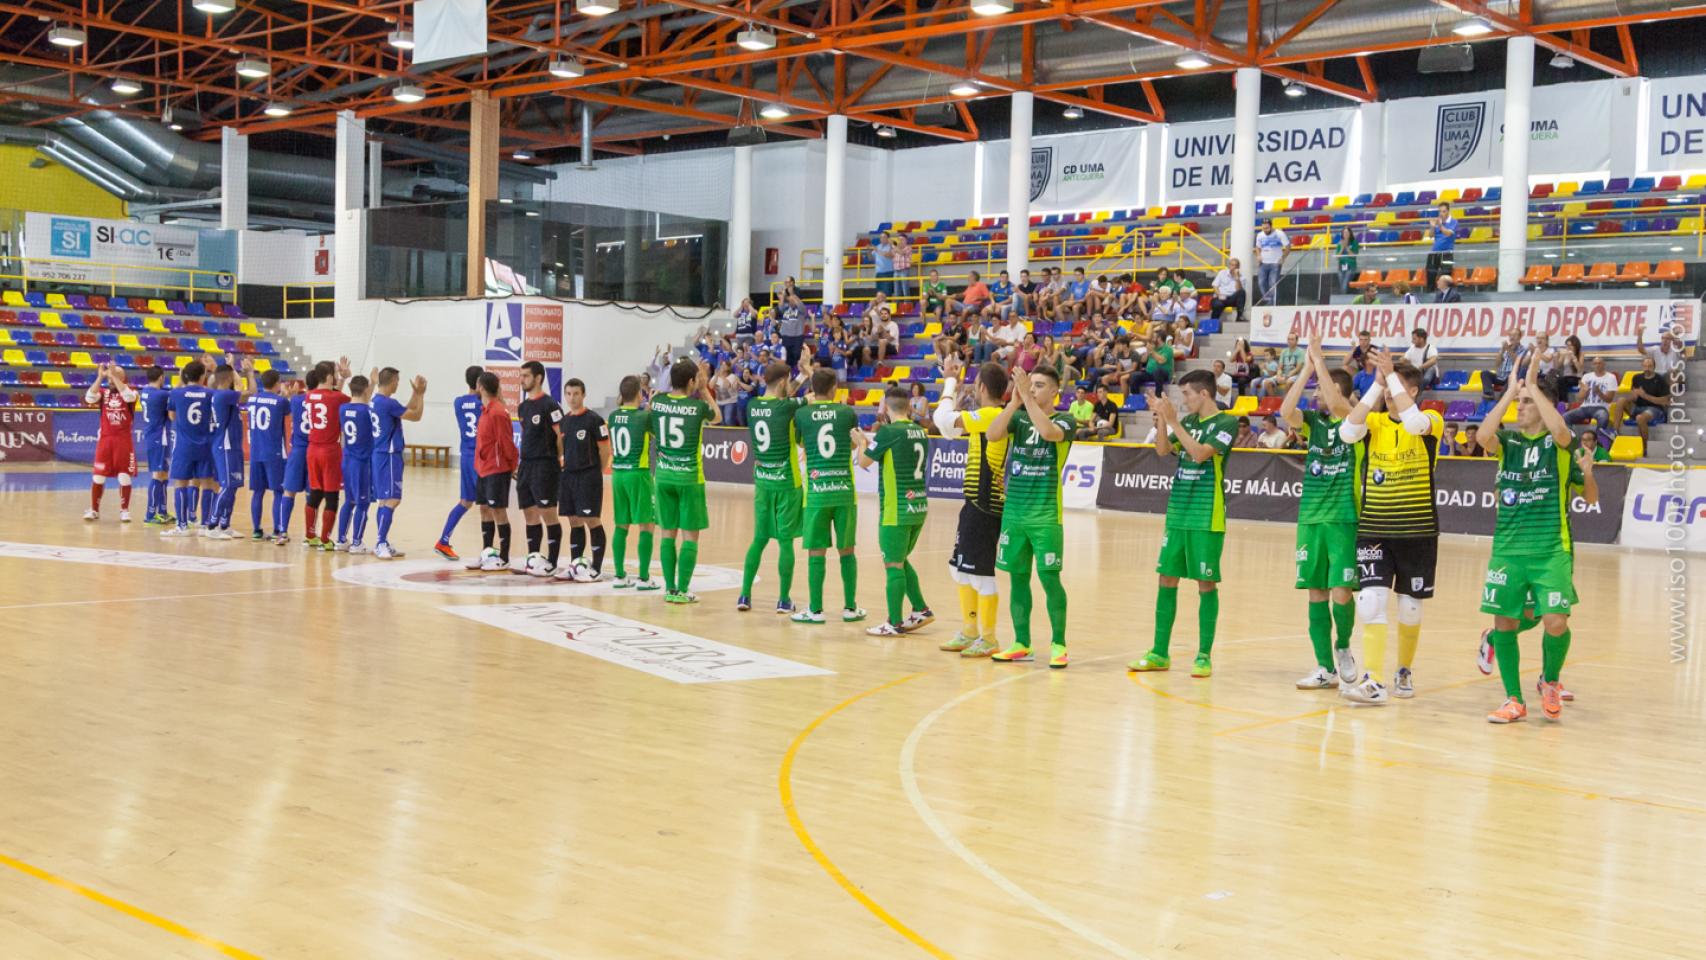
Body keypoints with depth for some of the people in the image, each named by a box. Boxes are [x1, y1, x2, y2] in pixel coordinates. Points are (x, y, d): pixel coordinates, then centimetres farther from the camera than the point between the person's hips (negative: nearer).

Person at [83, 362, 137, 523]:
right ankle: (94, 509, 14)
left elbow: (129, 396, -24)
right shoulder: (103, 391, 6)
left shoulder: (130, 390, 1)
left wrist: (114, 376, -22)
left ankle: (124, 510, 10)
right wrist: (100, 377, -15)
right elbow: (89, 398, -13)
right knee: (98, 476, 2)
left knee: (124, 476, 0)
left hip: (124, 439, -2)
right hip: (105, 438, 2)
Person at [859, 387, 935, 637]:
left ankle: (895, 624, 3)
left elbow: (864, 462, -4)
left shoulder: (889, 432, -13)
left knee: (893, 565, -1)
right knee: (901, 561, 21)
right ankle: (921, 611, 21)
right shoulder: (920, 432, 8)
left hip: (896, 510, -7)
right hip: (919, 506, 7)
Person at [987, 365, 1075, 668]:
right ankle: (1021, 644, 17)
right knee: (1017, 577, 8)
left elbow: (1048, 431, -25)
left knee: (1049, 577, -5)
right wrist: (1015, 402, -16)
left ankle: (1058, 645, 5)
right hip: (1013, 511, 4)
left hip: (1046, 515, -4)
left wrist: (1027, 398, -21)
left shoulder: (1064, 420, -2)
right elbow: (992, 434, -9)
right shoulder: (1018, 416, 9)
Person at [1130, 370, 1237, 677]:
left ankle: (1204, 656, 6)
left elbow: (1200, 453, -19)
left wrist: (1173, 421, -18)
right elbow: (1163, 449, 5)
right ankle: (1160, 653, 13)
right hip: (1177, 513, 6)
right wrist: (1162, 420, -8)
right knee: (1167, 580, 7)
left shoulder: (1226, 423, -7)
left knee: (1206, 584, -1)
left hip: (1207, 518, -6)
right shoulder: (1188, 421, 12)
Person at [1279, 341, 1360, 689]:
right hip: (1310, 519, 5)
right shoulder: (1315, 421, 10)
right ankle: (1325, 669, 12)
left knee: (1341, 592, -10)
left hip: (1344, 520, -5)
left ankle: (1343, 648, 17)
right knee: (1316, 594, 5)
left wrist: (1318, 360, -17)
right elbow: (1286, 412, -9)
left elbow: (1335, 403, -25)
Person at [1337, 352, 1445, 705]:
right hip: (1373, 530, 1)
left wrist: (1391, 374, -23)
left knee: (1409, 608, 10)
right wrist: (1376, 384, -18)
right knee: (1371, 602, -12)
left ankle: (1404, 672, 29)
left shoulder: (1431, 420, -4)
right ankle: (1373, 680, -14)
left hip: (1417, 531, -1)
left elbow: (1414, 422, -28)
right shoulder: (1373, 422, 3)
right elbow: (1347, 431, -18)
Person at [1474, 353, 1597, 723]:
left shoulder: (1560, 443, 0)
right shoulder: (1508, 439, 7)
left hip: (1551, 550, -3)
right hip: (1507, 549, 3)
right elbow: (1482, 436, -16)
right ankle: (1513, 700, 16)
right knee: (1504, 622, 2)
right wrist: (1509, 391, -13)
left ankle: (1551, 681, 17)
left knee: (1556, 621, -12)